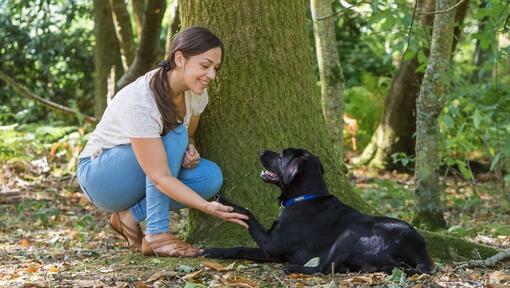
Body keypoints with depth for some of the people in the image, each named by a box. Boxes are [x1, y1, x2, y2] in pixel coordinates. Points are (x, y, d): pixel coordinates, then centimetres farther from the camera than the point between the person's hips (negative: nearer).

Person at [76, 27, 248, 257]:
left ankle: (130, 216, -7)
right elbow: (160, 177, -35)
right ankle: (156, 235, -27)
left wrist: (190, 150, -16)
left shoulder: (195, 92, -10)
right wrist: (207, 207, -45)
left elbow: (189, 137, 9)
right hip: (99, 175, -7)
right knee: (174, 135, -30)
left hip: (142, 181, 7)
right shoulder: (139, 102, -33)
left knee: (211, 176, -19)